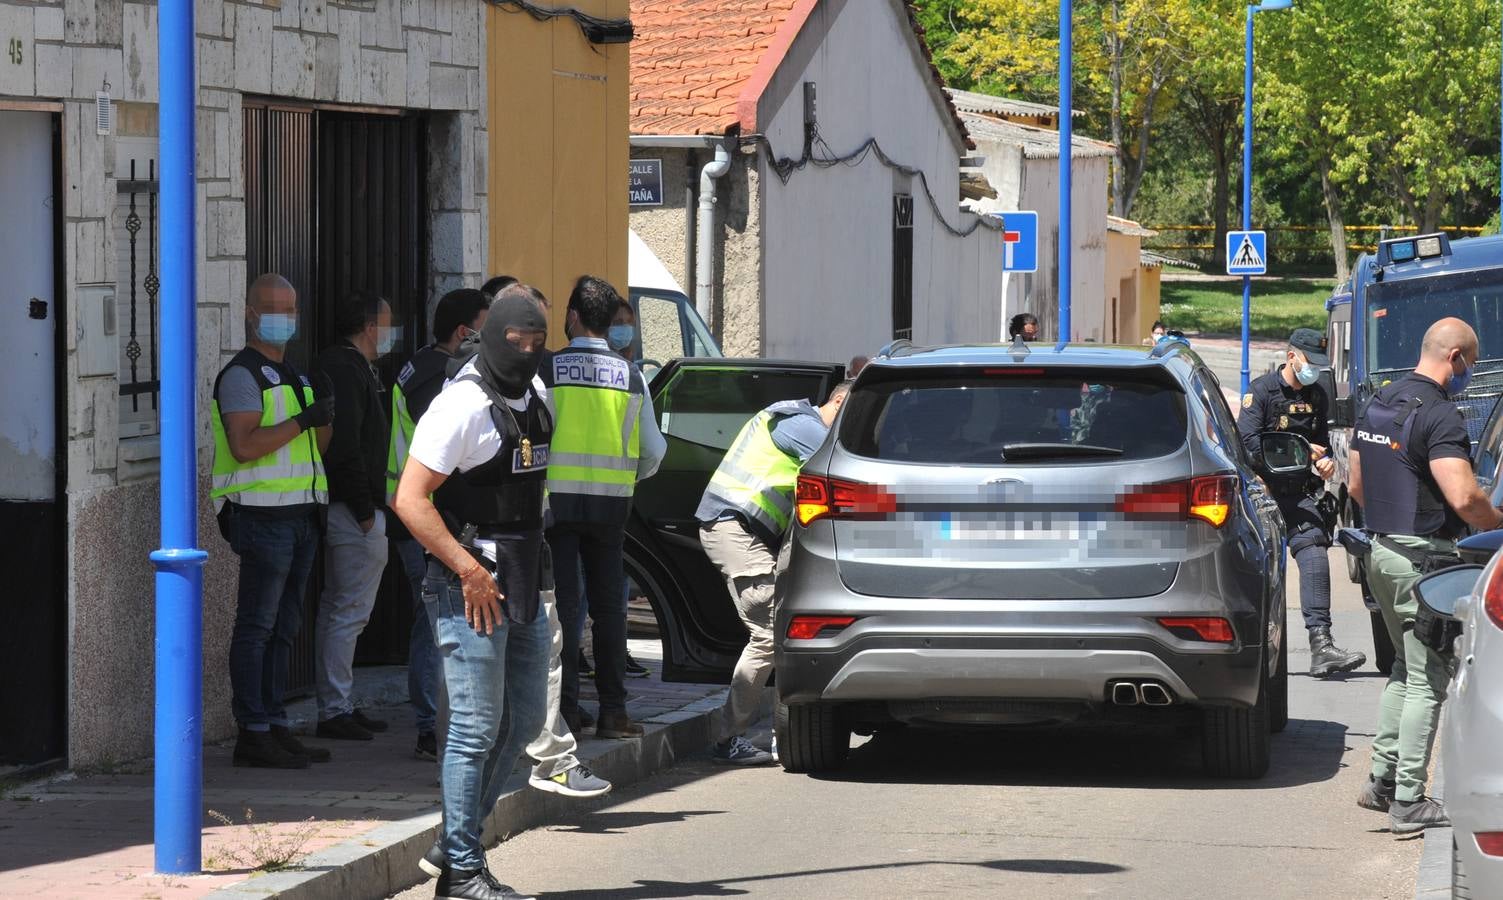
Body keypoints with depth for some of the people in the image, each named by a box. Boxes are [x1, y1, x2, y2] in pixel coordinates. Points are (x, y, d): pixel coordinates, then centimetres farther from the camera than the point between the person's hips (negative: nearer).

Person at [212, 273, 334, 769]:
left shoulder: (291, 375, 20)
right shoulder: (242, 375, -8)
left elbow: (316, 446, 24)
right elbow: (245, 445, -20)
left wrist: (326, 416, 4)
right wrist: (303, 419, -21)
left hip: (300, 513, 9)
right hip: (264, 515, -9)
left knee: (284, 627, 10)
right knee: (257, 626, -8)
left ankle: (275, 725, 14)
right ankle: (252, 733, -8)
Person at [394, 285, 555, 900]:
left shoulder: (534, 400, 12)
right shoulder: (463, 406, -15)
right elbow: (410, 500, -19)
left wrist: (529, 570, 17)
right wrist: (469, 569, -21)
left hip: (522, 584, 9)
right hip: (470, 583, -9)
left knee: (525, 717, 13)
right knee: (477, 727, -6)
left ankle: (454, 845, 23)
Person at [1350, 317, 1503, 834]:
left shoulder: (1377, 404, 11)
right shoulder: (1439, 416, -18)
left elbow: (1357, 485, 19)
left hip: (1381, 552, 9)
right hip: (1424, 558, -9)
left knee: (1406, 670, 21)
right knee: (1427, 681, -2)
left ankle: (1382, 780, 20)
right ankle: (1409, 802, -2)